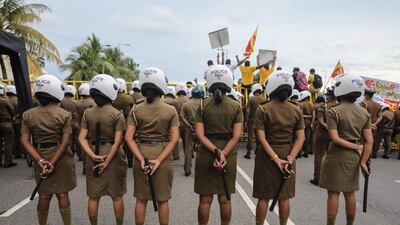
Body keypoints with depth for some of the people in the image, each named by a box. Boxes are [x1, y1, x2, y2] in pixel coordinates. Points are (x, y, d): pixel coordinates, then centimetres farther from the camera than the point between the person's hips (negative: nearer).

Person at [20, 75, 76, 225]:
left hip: (41, 158, 3)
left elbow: (25, 141, -8)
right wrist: (53, 162, -14)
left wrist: (40, 160, -12)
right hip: (61, 158, -2)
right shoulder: (64, 114, -11)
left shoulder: (28, 115, -2)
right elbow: (65, 141, -17)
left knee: (44, 195, 16)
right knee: (62, 194, 8)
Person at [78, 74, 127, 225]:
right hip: (113, 156, -3)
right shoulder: (117, 114, -11)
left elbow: (82, 138, -6)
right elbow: (117, 141, -17)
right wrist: (107, 161, -13)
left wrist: (92, 155, -12)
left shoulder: (87, 113, 0)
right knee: (117, 196, 11)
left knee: (93, 196, 15)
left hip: (93, 157, 3)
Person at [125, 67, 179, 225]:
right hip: (164, 156, -1)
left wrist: (141, 159, -12)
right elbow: (174, 139, -12)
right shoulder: (171, 110, -5)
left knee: (141, 199, 16)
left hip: (141, 154, 1)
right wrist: (159, 160, -13)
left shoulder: (136, 109, -3)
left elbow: (129, 137, -9)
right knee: (163, 200, 13)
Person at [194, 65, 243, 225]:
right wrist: (223, 154, -14)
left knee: (205, 199, 11)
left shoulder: (203, 106, -4)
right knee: (225, 199, 15)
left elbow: (200, 135, -12)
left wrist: (216, 151, -16)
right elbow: (237, 136, -11)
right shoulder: (236, 106, -3)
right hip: (229, 156, 1)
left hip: (205, 155, 0)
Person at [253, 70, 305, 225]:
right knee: (284, 197, 15)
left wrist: (276, 159, -15)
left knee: (263, 197, 9)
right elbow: (300, 138, -6)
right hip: (288, 154, 3)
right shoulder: (297, 110, -2)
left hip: (267, 156, -3)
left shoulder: (263, 109, -12)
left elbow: (262, 138, -16)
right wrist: (290, 158, -10)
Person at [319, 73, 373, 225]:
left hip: (337, 155, -5)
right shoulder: (365, 113, 4)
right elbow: (369, 141, -1)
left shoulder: (333, 112, -12)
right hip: (354, 157, 5)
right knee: (350, 193, 16)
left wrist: (356, 147, -10)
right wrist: (363, 161, -3)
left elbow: (335, 139, -19)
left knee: (333, 193, 4)